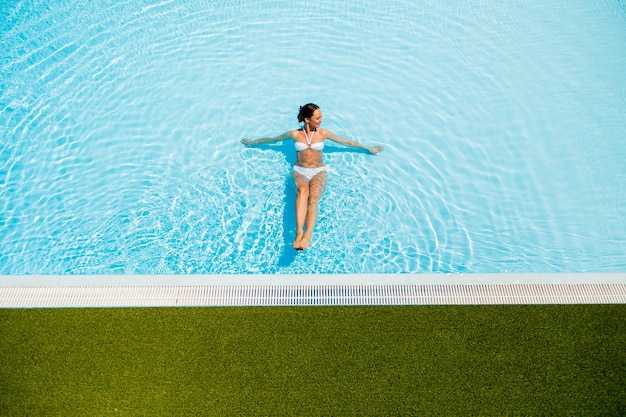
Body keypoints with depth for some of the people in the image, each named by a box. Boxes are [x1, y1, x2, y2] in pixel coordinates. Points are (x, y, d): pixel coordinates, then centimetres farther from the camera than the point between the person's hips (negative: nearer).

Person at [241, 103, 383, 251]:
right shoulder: (295, 134, 8)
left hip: (318, 172, 1)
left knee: (313, 197, -34)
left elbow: (347, 142, 20)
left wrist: (368, 148, 27)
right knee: (302, 191, -38)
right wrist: (253, 142, 32)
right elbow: (272, 139, 22)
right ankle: (299, 232, -55)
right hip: (300, 171, -1)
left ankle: (307, 236, -56)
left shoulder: (323, 133, 10)